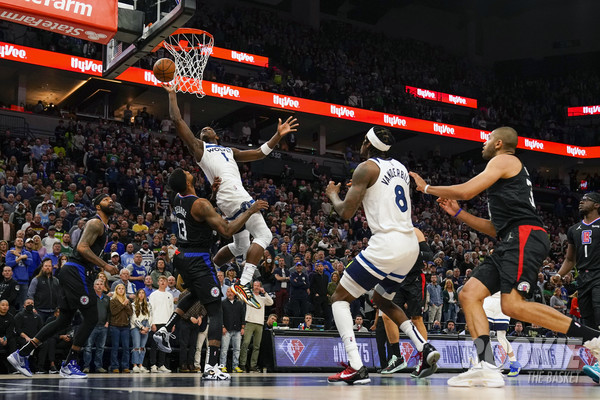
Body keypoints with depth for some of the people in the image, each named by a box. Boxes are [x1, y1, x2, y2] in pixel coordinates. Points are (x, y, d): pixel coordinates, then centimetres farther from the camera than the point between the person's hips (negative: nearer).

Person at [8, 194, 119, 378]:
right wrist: (105, 266, -20)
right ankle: (69, 365, -1)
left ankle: (22, 354, 15)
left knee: (64, 320, 12)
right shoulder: (95, 223, -10)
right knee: (91, 318, -8)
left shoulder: (103, 226, 22)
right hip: (76, 272, -10)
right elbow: (82, 247, -22)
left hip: (73, 273, 10)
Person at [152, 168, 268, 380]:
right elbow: (227, 230, -23)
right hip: (198, 260, -8)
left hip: (181, 256, 9)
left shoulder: (177, 199, 6)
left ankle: (165, 330, 21)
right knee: (215, 312, -4)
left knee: (195, 294, 35)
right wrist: (250, 211, -15)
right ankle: (211, 367, -11)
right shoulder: (200, 204, -20)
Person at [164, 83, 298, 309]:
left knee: (240, 246, 17)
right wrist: (172, 94, 11)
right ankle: (244, 285, -23)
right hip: (233, 195, -8)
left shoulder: (229, 151, 33)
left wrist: (278, 136, 23)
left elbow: (260, 153, 32)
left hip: (233, 197, 8)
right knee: (264, 235, -15)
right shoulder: (198, 147, 14)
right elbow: (177, 120, 6)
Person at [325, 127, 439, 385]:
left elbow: (346, 212, -8)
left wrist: (333, 195, 12)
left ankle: (356, 368, -13)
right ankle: (425, 349, 15)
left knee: (340, 298, 3)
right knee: (381, 299, 30)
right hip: (411, 245, 8)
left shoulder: (366, 168, -5)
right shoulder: (401, 168, 18)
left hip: (386, 244, -8)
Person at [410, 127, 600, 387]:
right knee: (469, 294, -2)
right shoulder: (506, 176, 33)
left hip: (525, 236, -10)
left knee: (512, 305, -24)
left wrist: (427, 188, 8)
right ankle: (487, 367, -15)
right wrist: (457, 213, 30)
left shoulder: (504, 160, 4)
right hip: (512, 242, 10)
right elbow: (495, 228, 31)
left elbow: (466, 191, -6)